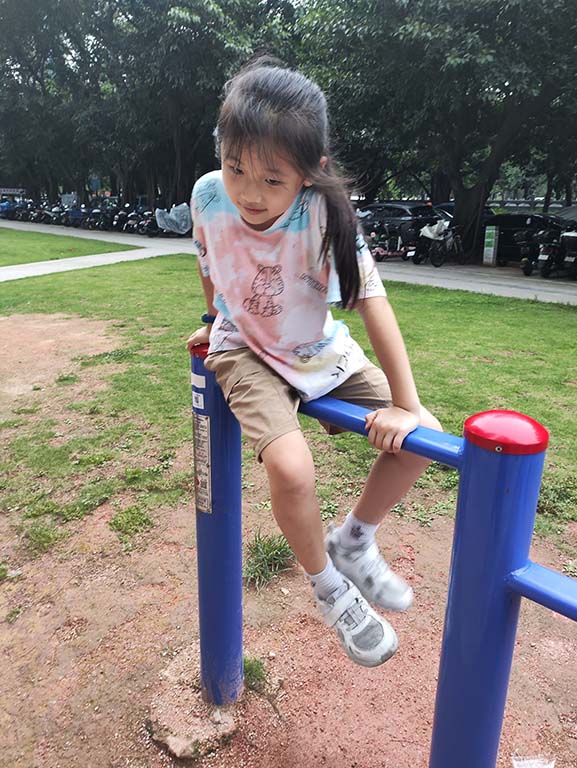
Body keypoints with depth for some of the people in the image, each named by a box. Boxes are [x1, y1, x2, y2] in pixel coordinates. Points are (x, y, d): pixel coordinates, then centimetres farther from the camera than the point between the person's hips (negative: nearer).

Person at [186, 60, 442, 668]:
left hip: (319, 351, 2)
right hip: (244, 350, -1)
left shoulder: (325, 213, -23)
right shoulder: (208, 195, -17)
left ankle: (353, 541, 16)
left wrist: (405, 404, -28)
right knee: (291, 468, -28)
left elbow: (372, 302, -25)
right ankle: (329, 587, 3)